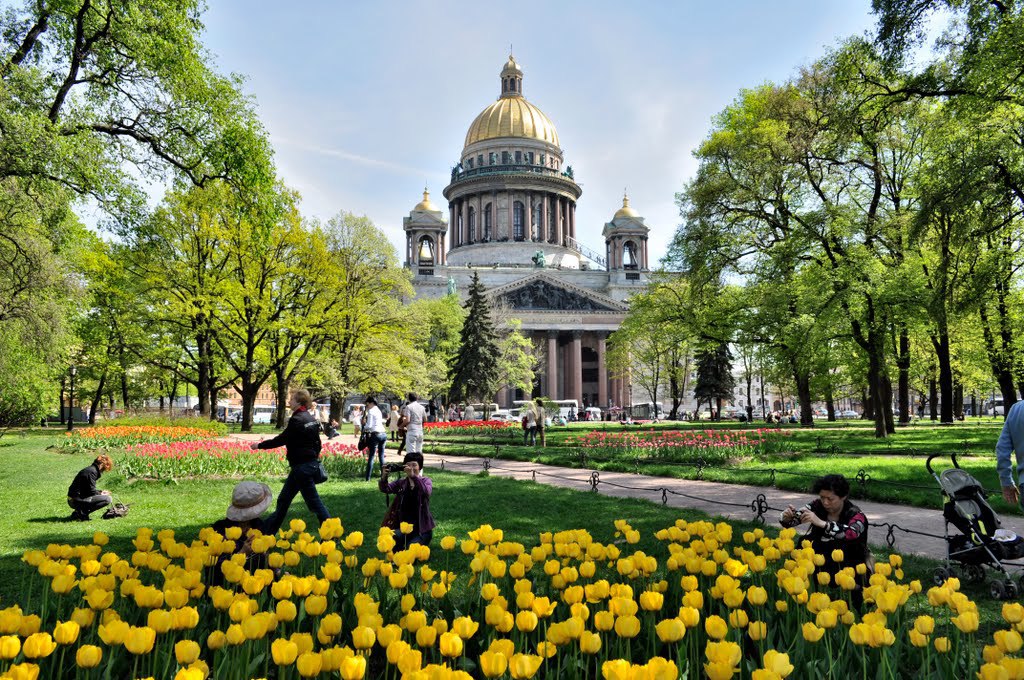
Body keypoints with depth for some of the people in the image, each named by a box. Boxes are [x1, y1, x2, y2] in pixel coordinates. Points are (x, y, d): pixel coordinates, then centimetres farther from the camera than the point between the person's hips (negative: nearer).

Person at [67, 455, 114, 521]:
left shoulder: (90, 469, 15)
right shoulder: (92, 471, -15)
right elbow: (91, 491, -16)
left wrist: (100, 492, 16)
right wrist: (101, 494, 1)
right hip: (77, 500, -10)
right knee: (107, 499, -18)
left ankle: (79, 511, 13)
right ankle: (82, 513, -13)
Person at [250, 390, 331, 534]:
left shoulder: (297, 420, -17)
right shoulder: (311, 419, 9)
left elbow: (281, 440, -13)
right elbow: (317, 443, 14)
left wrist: (259, 445, -1)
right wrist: (314, 459, 22)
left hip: (301, 467, -10)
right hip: (312, 463, 10)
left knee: (314, 502, -3)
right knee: (284, 500, 17)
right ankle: (268, 531, 28)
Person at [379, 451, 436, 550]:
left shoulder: (426, 481, -2)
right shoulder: (401, 482, 6)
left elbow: (426, 491, -27)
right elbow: (385, 489, -10)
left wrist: (413, 476, -40)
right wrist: (384, 477, -33)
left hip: (422, 528, -3)